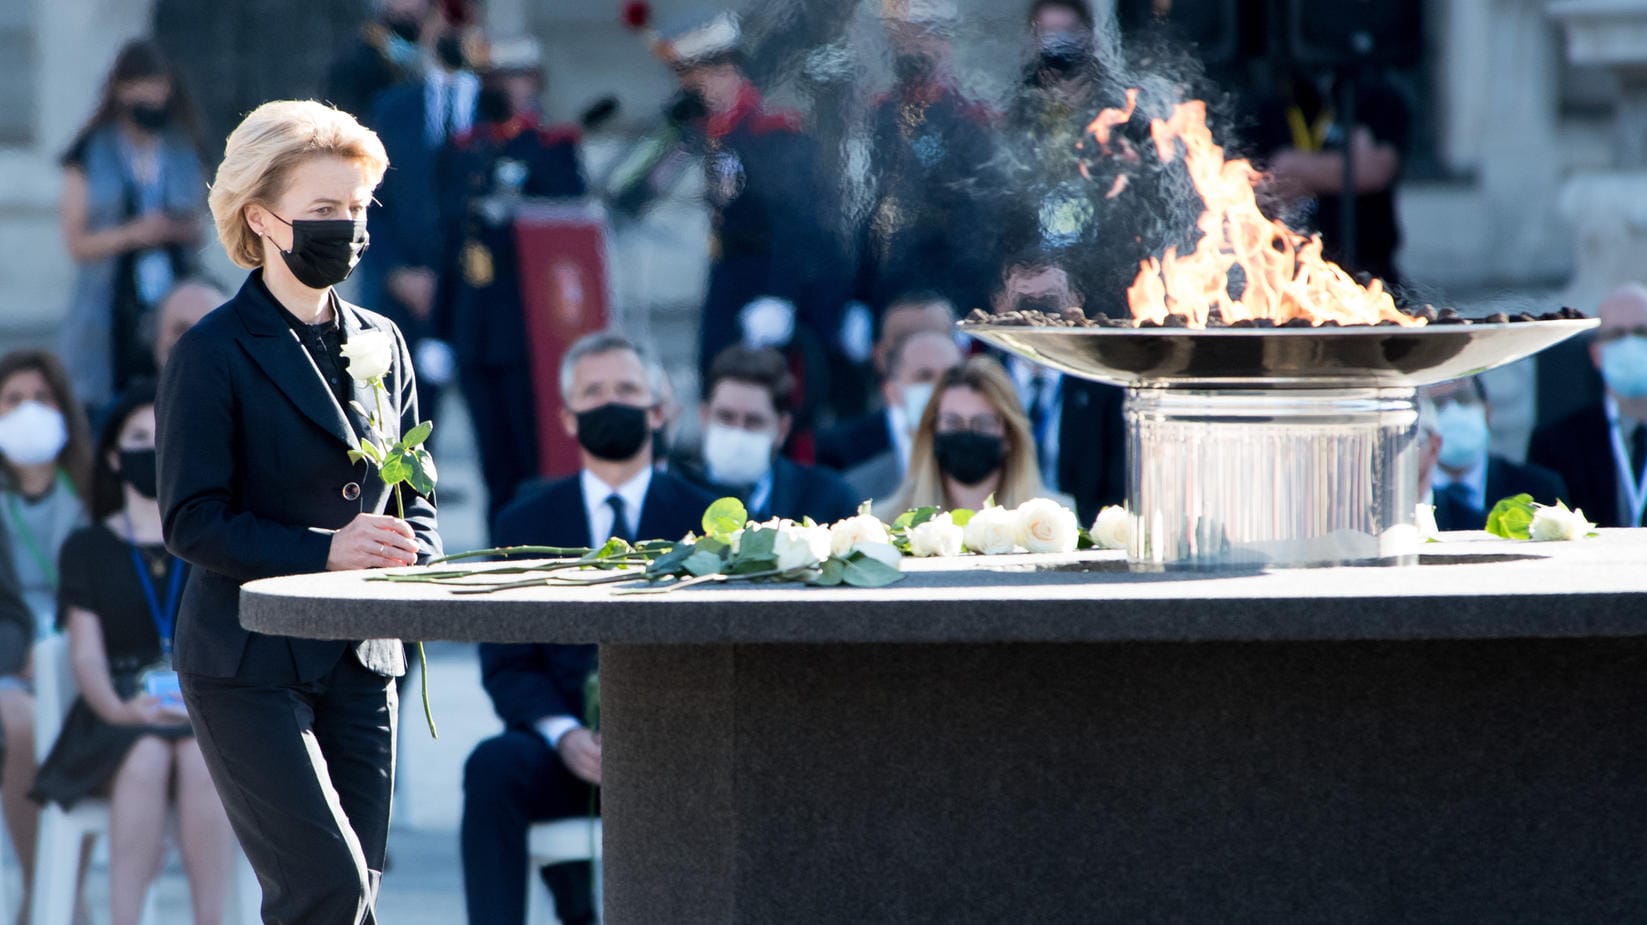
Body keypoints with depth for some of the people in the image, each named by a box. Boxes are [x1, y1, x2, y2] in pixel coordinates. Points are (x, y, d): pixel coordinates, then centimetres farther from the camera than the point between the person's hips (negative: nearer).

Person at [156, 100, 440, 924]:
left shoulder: (381, 345, 12)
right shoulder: (214, 355, -7)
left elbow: (416, 500, 18)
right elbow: (192, 522, -11)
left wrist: (407, 562, -4)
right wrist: (325, 551, -21)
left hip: (359, 661, 6)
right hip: (248, 663, -6)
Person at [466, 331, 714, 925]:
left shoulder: (703, 519, 11)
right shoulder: (525, 524, 14)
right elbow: (508, 664, 7)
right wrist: (565, 735, -14)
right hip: (559, 745, 1)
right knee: (493, 767, -32)